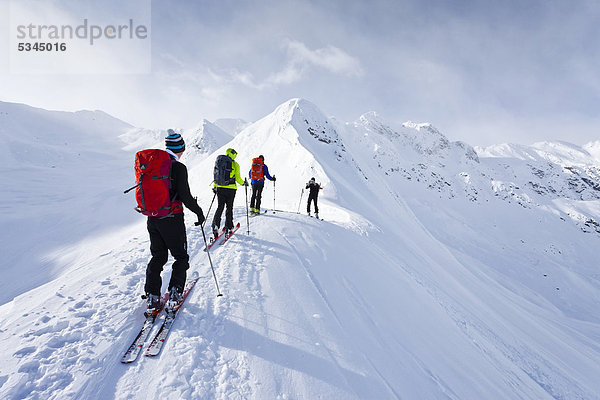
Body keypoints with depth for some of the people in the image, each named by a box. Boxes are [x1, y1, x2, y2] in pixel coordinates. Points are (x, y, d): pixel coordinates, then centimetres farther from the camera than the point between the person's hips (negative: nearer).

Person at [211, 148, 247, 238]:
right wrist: (244, 183, 12)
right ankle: (228, 227, 12)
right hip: (231, 189, -3)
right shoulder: (235, 165, -6)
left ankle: (215, 225, -7)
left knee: (220, 207, 10)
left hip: (220, 188, 3)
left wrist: (214, 186, 20)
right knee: (229, 208, 8)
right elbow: (238, 178, -7)